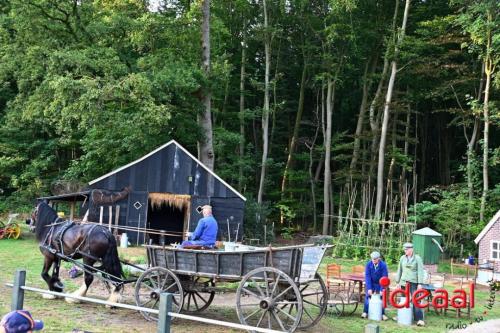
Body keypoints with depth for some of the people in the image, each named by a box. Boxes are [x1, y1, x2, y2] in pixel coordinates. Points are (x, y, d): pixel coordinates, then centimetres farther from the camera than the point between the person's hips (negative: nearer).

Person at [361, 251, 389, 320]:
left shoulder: (383, 265, -23)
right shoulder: (368, 264, -19)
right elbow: (367, 276, -18)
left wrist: (382, 290, -24)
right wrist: (369, 288, -23)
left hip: (380, 284, -1)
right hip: (371, 283, 1)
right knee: (368, 296, 0)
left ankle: (382, 314, 8)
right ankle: (365, 312, 10)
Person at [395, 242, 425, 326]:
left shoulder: (417, 258, -3)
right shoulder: (402, 258, 7)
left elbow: (420, 271, -6)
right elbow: (399, 270, 13)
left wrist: (420, 284, -11)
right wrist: (398, 281, 11)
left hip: (413, 282, -4)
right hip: (404, 282, 4)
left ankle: (419, 319, -11)